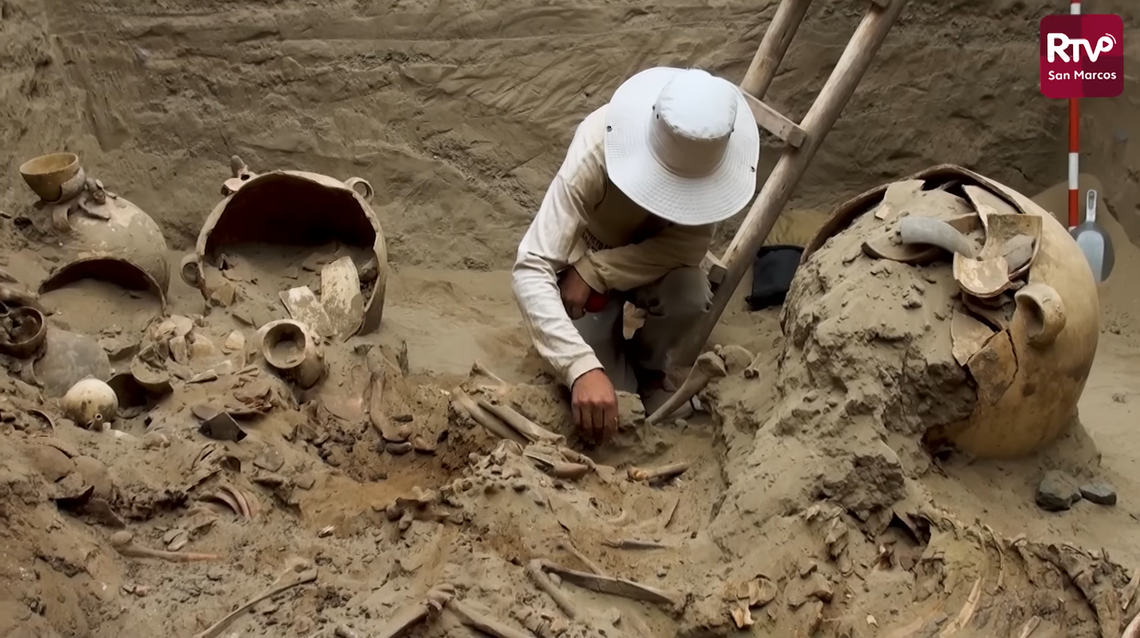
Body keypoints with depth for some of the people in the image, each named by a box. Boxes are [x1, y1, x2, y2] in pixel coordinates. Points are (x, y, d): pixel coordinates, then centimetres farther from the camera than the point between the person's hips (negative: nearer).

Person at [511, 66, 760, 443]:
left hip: (654, 257, 2)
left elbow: (693, 241, -25)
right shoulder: (594, 155, -39)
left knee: (690, 295, -32)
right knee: (595, 402, -19)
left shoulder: (705, 156, -31)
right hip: (588, 258, -2)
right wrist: (582, 367, -55)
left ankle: (648, 369, 2)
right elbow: (530, 270, -43)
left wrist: (595, 271, -36)